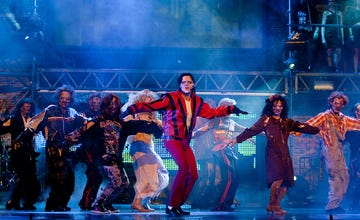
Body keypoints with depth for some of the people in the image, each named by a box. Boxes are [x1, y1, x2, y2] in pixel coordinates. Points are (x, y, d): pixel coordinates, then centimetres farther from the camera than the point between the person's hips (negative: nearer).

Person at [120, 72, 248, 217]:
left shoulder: (197, 102, 11)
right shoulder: (171, 98, -7)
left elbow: (212, 112, 23)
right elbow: (151, 106, -13)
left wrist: (232, 109, 20)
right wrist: (132, 109, -24)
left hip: (185, 142, 7)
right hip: (172, 139, -7)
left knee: (193, 174, -4)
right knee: (184, 168, -25)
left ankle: (177, 205, 8)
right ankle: (171, 205, -16)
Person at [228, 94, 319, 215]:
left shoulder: (287, 122, 18)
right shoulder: (265, 120, 5)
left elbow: (302, 127, 16)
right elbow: (251, 130, -1)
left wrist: (318, 130, 10)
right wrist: (238, 139, -9)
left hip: (285, 154, 5)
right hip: (273, 152, -5)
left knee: (286, 182, -2)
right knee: (278, 178, -23)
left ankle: (276, 205, 14)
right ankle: (271, 205, -10)